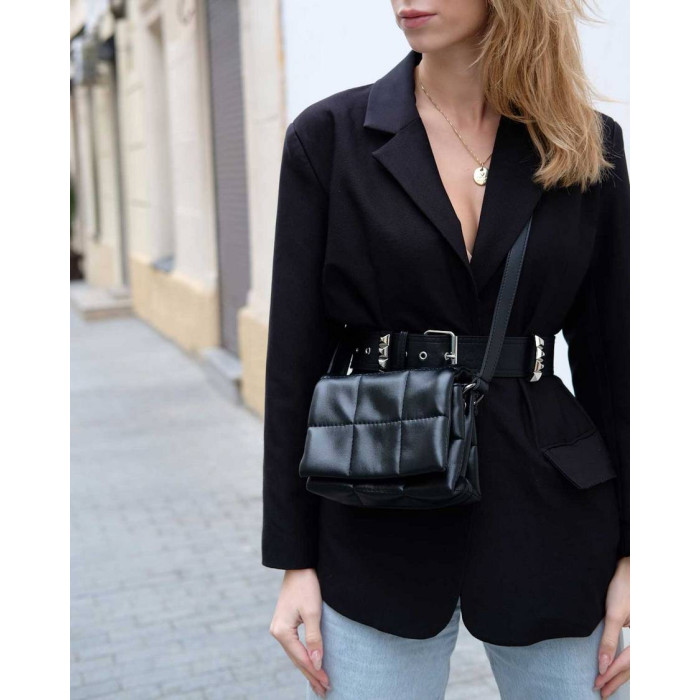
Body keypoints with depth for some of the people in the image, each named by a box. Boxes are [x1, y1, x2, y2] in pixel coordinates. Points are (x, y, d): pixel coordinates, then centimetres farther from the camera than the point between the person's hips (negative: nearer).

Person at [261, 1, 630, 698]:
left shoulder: (590, 145, 1)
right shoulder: (330, 137, -3)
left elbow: (608, 357, 5)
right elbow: (296, 357, -3)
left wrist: (628, 552, 4)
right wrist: (294, 559, -3)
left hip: (546, 507, 2)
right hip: (377, 522, -1)